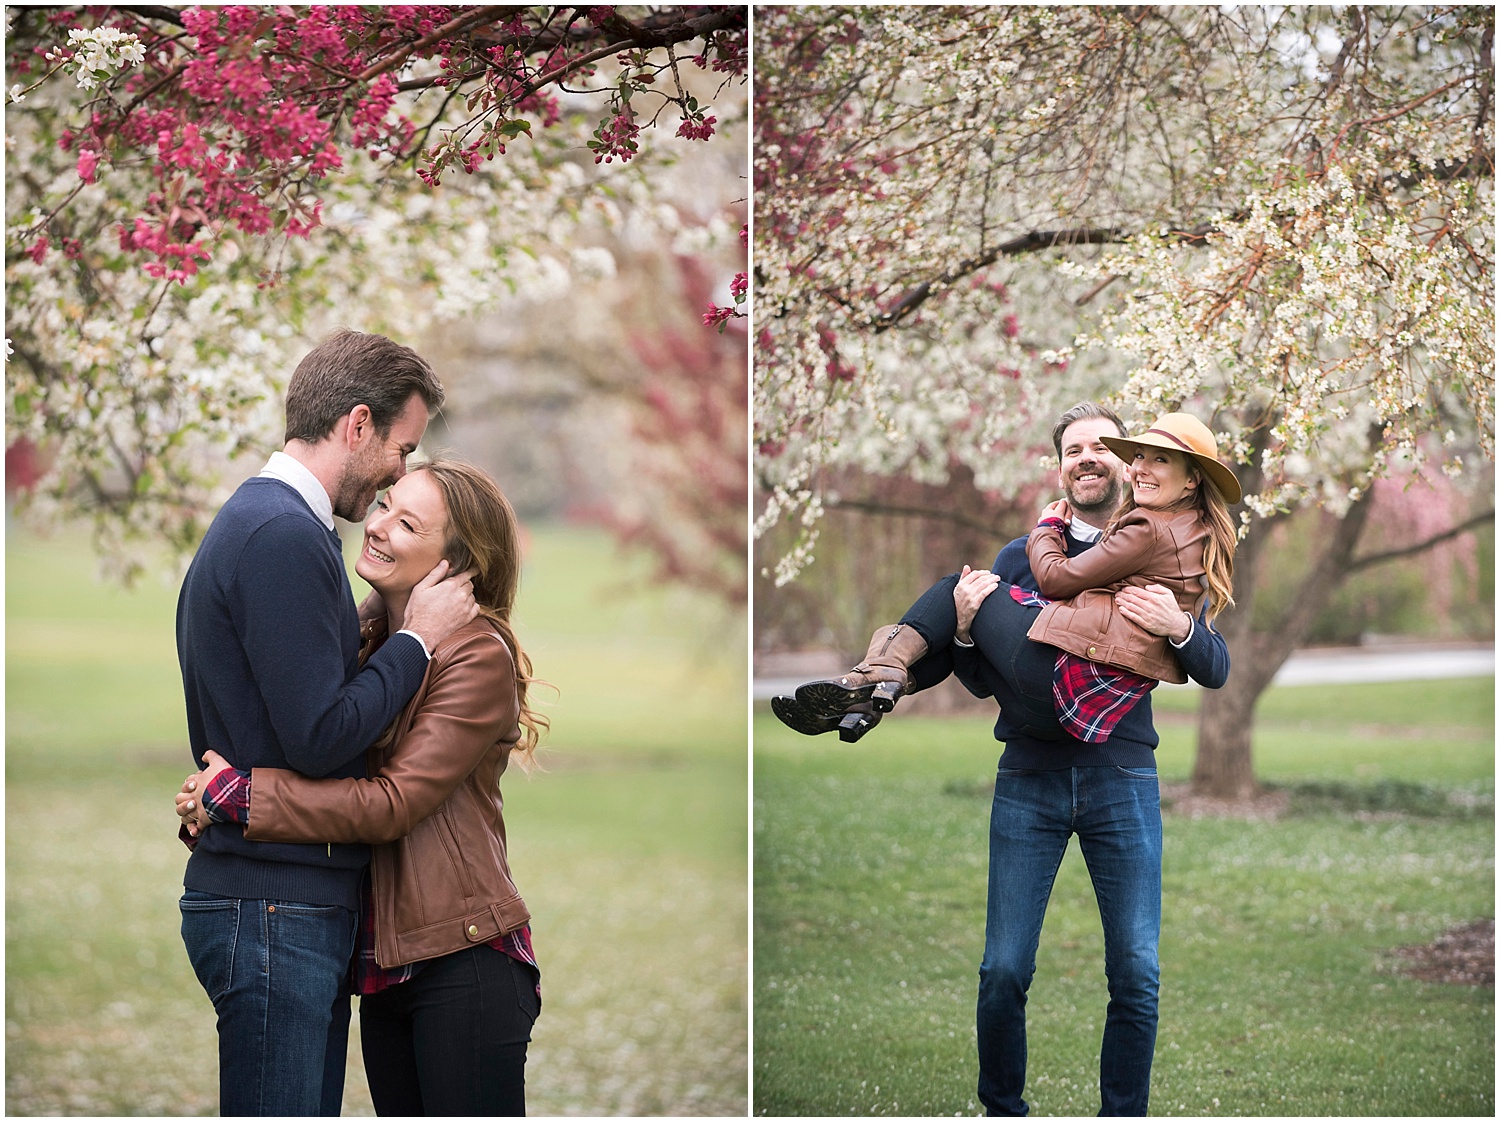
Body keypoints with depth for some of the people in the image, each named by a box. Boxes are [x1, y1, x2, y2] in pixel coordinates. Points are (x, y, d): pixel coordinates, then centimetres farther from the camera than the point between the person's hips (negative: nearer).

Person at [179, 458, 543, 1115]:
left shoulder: (479, 655, -11)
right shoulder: (368, 646, 12)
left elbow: (393, 803, -18)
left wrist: (237, 793, -15)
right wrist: (204, 811, -5)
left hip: (464, 962, -7)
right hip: (387, 962, 7)